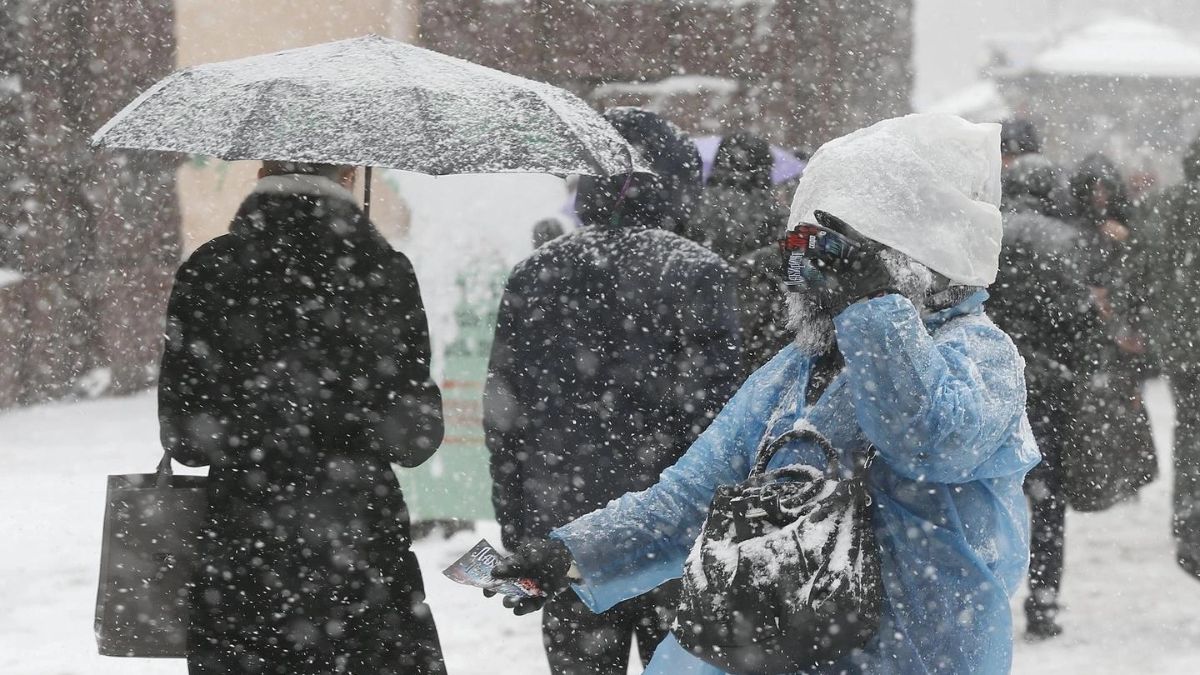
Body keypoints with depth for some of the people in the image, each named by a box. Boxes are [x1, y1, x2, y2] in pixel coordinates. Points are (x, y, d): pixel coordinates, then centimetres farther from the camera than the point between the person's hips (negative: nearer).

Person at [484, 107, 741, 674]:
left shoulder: (531, 278, 6)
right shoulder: (694, 271, -7)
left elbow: (503, 420, 7)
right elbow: (709, 413, -11)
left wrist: (517, 537, 14)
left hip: (563, 528, 4)